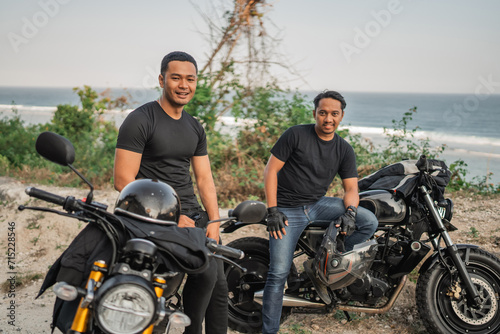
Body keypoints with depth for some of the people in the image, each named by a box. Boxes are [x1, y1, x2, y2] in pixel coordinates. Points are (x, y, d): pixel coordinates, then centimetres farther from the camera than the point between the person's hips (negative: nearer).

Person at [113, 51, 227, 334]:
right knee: (204, 271, -23)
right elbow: (123, 181, -14)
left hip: (194, 215, 7)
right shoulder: (140, 120, -9)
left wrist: (214, 221, 0)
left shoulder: (195, 127, 15)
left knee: (219, 284, 4)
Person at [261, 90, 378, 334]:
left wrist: (349, 211, -18)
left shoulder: (344, 150, 6)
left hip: (318, 204, 4)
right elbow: (270, 170, -8)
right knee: (279, 273, -12)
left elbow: (351, 187, 4)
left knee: (369, 222, -13)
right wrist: (273, 210, -14)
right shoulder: (296, 135, -7)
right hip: (288, 210, -4)